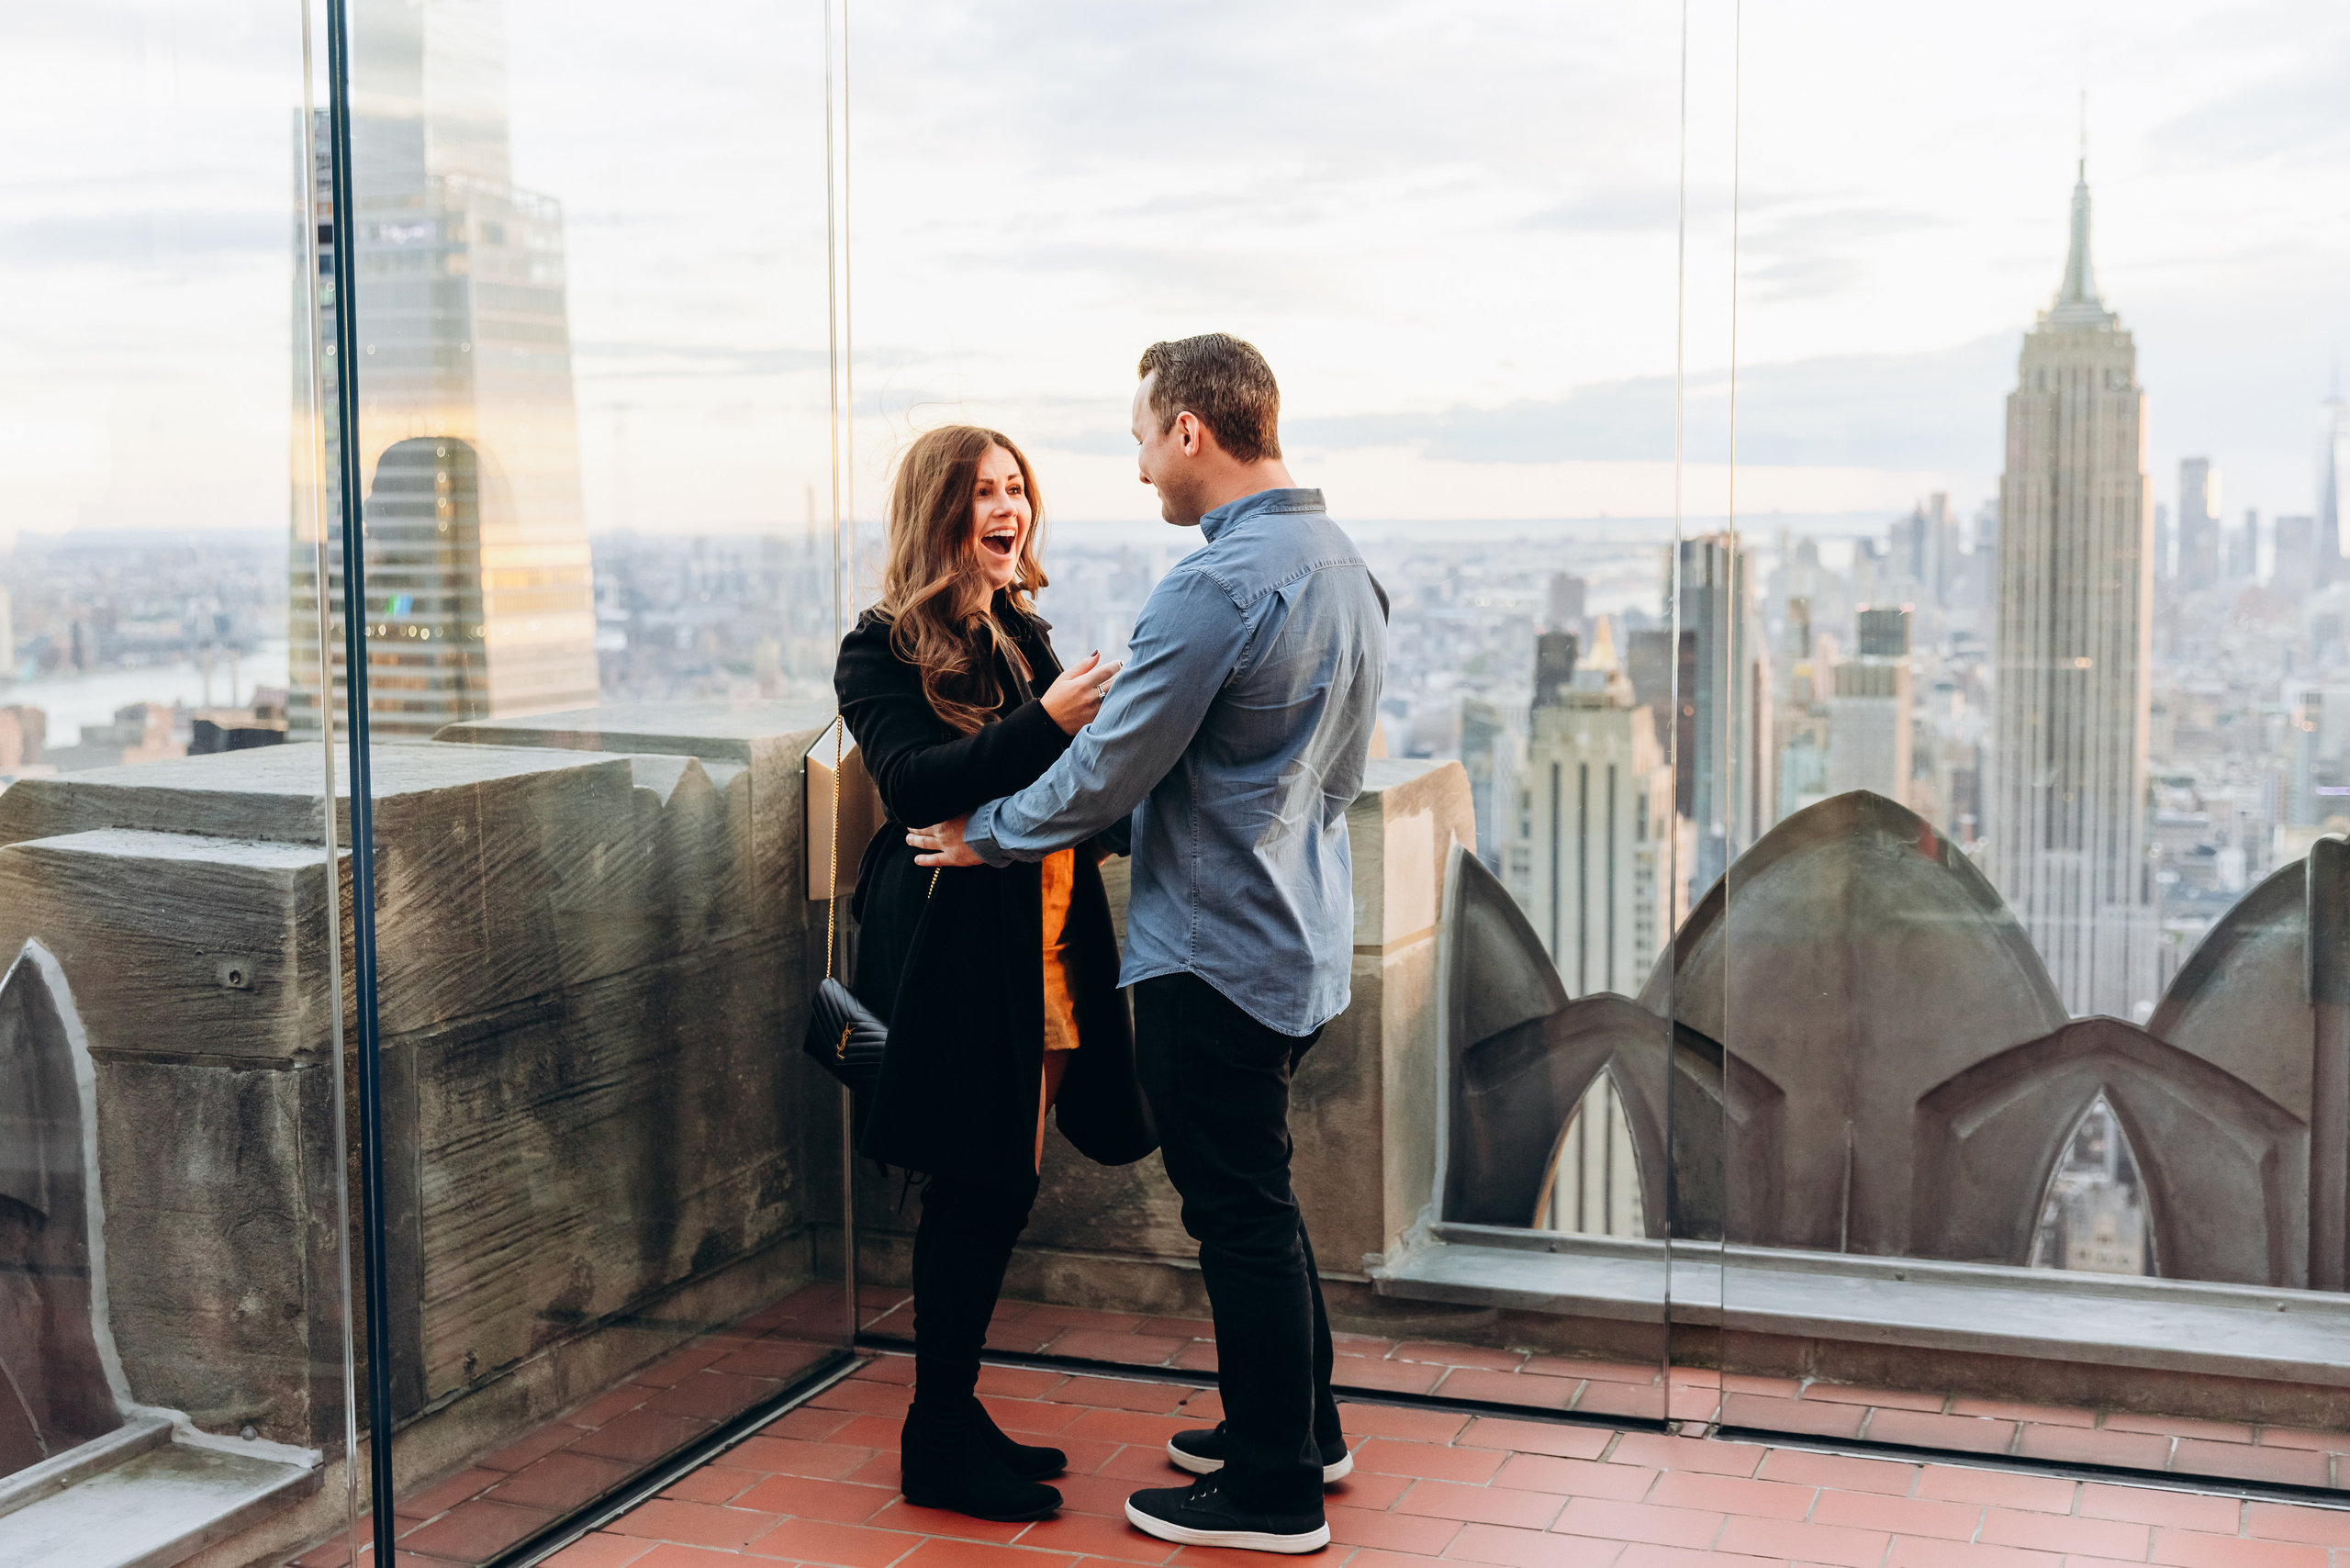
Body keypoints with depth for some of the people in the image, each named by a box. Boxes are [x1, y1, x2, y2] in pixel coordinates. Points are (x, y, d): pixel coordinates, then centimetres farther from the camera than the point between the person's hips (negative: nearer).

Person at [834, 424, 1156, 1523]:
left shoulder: (1025, 636, 15)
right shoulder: (882, 649, -5)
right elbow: (914, 780, -20)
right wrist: (1044, 722, -29)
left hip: (1042, 946, 7)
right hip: (956, 948, -7)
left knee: (998, 1188, 10)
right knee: (978, 1191, -5)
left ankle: (956, 1417, 22)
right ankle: (938, 1445, 8)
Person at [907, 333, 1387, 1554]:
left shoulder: (1218, 585, -21)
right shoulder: (1345, 568, 9)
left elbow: (1110, 771, -17)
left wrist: (985, 835, 0)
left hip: (1216, 949, -9)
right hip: (1303, 937, 9)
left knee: (1240, 1213, 2)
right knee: (1260, 1197, 21)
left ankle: (1273, 1492, 14)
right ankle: (1300, 1426, 34)